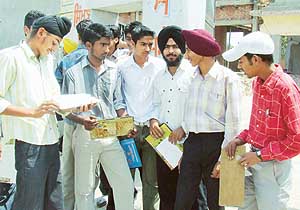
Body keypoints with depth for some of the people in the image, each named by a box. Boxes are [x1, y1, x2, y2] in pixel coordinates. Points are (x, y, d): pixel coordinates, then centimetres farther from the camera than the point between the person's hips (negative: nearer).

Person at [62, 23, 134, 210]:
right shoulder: (74, 73, -2)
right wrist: (83, 121, -21)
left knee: (125, 184, 1)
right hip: (85, 134, -2)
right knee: (85, 188, 7)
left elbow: (118, 102, 11)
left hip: (111, 135, 3)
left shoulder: (113, 70, 6)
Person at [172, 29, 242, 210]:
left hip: (215, 143, -5)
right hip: (192, 142, 5)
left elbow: (233, 122, -10)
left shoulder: (228, 78, -10)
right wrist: (184, 127, 2)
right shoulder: (193, 76, 9)